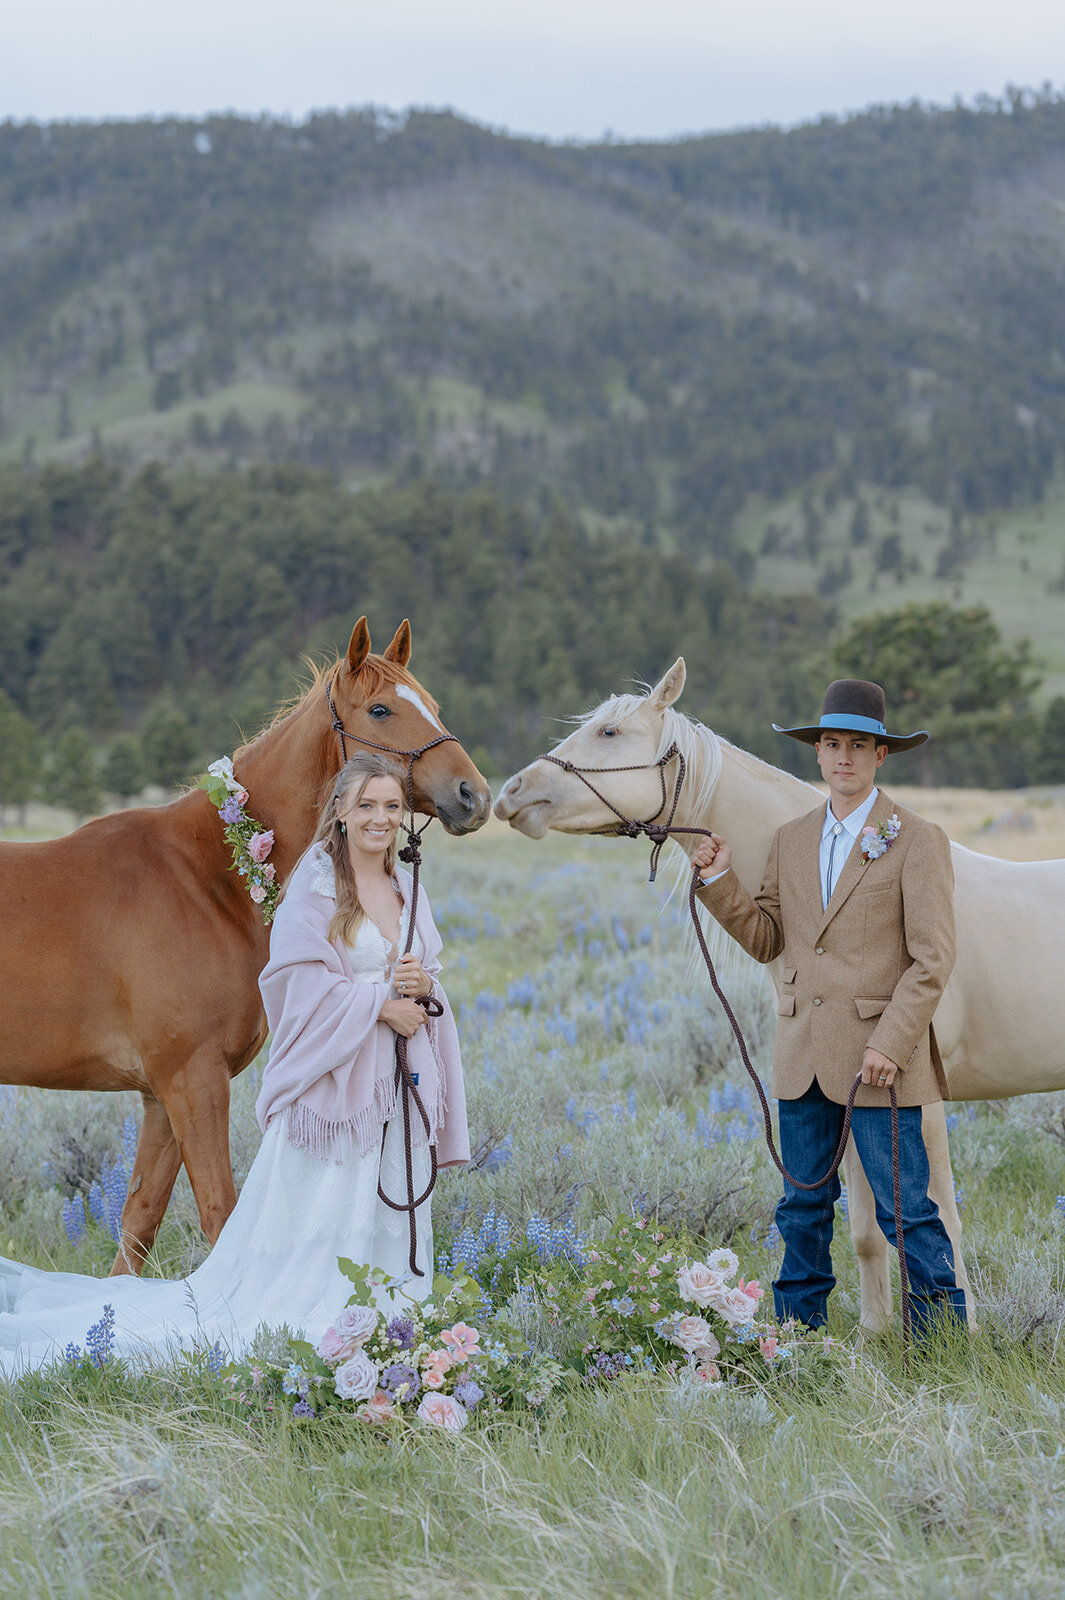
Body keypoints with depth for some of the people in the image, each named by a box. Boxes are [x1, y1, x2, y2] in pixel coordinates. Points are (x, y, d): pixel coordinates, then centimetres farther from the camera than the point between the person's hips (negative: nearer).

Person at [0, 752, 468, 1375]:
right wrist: (381, 1003, -17)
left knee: (393, 1224, 10)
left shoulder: (408, 887, 12)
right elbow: (307, 982, -15)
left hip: (399, 1083, 6)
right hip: (332, 1075, -6)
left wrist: (424, 987, -6)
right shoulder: (314, 883, -8)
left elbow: (432, 976, 17)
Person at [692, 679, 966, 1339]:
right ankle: (797, 1333, 20)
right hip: (803, 1054, 5)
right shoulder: (791, 840, 12)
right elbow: (766, 939, 11)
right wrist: (720, 880, -2)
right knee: (804, 1206, 11)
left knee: (904, 1206, -3)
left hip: (878, 1053, -5)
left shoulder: (918, 839, -4)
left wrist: (891, 1043, -16)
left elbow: (932, 959, -9)